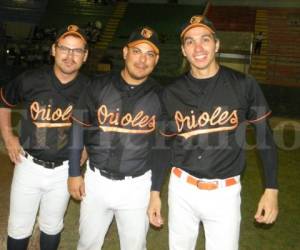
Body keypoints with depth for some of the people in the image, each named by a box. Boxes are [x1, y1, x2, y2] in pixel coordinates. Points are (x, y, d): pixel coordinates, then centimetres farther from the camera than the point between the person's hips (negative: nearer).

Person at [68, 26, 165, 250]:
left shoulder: (159, 97, -4)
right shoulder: (99, 86, -4)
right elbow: (78, 128, 3)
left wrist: (156, 191, 1)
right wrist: (74, 173, 3)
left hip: (137, 185, 0)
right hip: (97, 179, 1)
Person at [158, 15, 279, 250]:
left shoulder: (244, 85, -8)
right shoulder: (173, 92, -2)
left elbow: (265, 136, -1)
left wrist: (271, 189, -4)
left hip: (225, 192, -2)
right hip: (181, 188, 3)